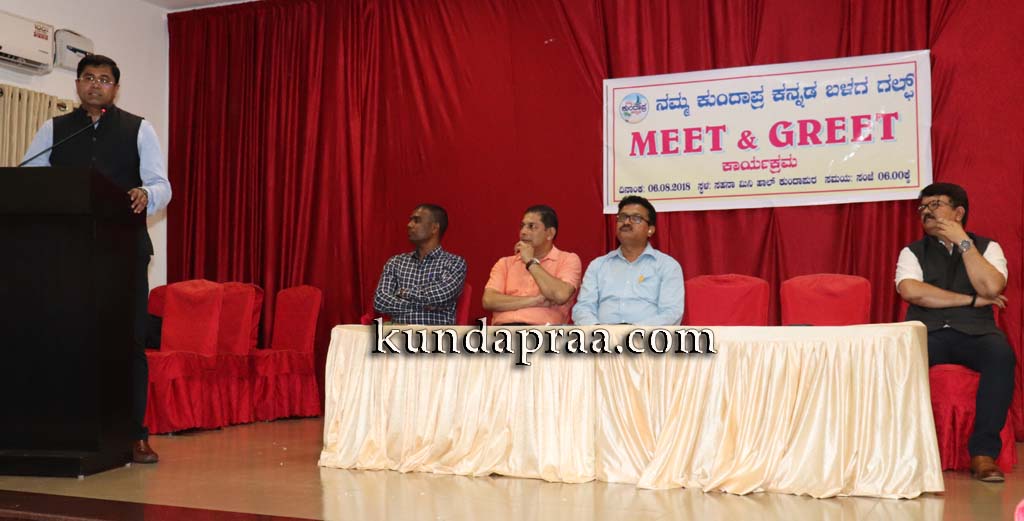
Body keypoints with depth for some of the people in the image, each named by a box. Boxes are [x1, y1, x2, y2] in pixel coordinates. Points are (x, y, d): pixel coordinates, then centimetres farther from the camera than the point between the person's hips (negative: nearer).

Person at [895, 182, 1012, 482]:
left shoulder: (986, 247, 12)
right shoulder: (912, 252, 12)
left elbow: (991, 288, -8)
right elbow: (911, 291, -9)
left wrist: (963, 241, -5)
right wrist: (972, 300, -8)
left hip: (975, 333, 0)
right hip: (927, 333, 0)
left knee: (1001, 354, -34)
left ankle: (984, 451, -25)